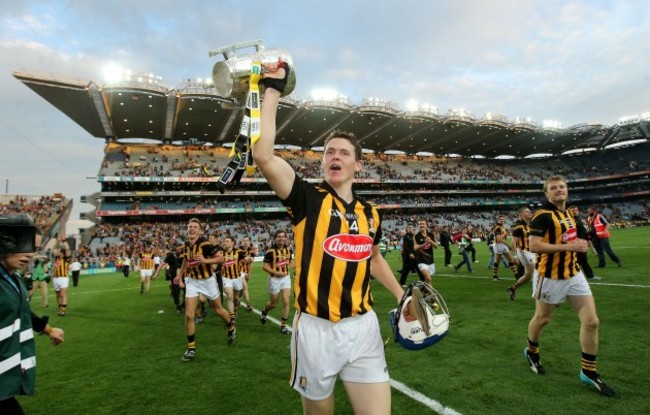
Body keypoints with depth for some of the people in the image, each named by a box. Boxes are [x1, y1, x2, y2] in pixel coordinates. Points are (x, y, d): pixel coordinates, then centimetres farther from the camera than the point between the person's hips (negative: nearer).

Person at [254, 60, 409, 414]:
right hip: (316, 330, -3)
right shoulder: (308, 199, -8)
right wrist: (273, 89, -16)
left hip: (363, 328, 3)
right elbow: (263, 155, -22)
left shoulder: (370, 214, 6)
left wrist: (400, 295, 17)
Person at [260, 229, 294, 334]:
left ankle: (283, 325, 10)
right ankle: (264, 312, 45)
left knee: (286, 302, -4)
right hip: (275, 279, -4)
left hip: (286, 278, 4)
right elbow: (264, 266, -15)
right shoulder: (270, 251, -15)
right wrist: (276, 272, -24)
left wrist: (291, 265, -4)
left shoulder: (288, 250, 2)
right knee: (273, 304, 10)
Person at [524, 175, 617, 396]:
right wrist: (569, 246, -24)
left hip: (574, 274, 7)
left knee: (591, 321, 2)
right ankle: (531, 351, 38)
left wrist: (578, 245, 5)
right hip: (552, 277, -7)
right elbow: (533, 246, -25)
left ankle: (589, 372, 17)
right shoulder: (542, 215, -16)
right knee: (542, 319, 11)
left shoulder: (568, 213, 10)